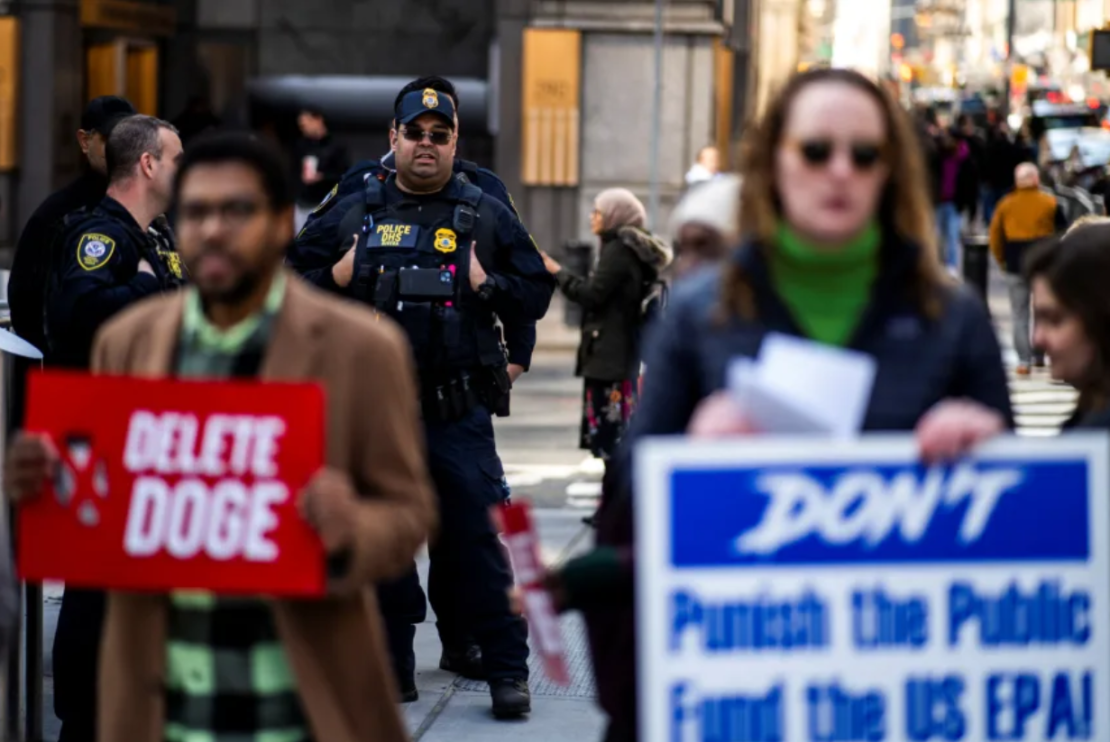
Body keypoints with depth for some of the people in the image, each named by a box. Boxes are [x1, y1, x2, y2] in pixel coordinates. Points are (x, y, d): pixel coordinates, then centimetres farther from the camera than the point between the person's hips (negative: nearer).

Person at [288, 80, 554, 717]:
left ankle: (507, 668, 1)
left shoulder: (486, 215, 7)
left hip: (459, 409, -2)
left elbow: (537, 292, 8)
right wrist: (333, 277, -4)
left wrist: (488, 286, -8)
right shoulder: (356, 212, 11)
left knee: (478, 535, -6)